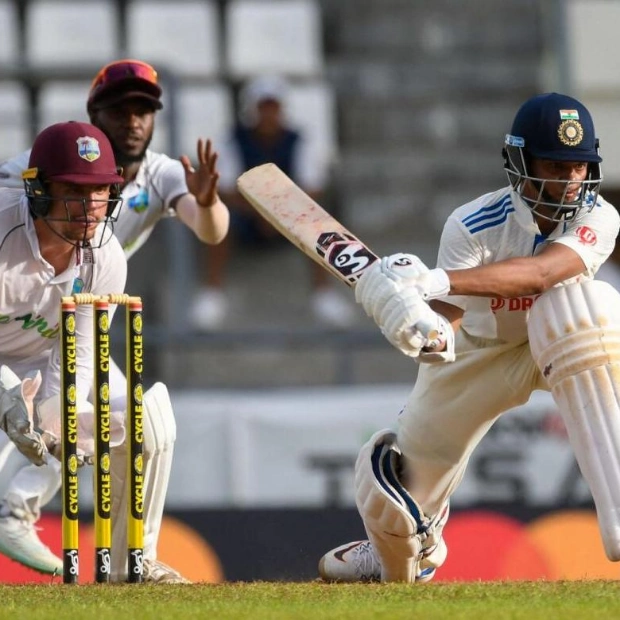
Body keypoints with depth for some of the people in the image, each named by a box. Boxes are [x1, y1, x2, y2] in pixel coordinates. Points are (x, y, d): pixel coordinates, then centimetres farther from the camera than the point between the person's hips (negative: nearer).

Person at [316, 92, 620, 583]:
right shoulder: (474, 226, -26)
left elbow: (540, 272, -44)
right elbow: (447, 316, -33)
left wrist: (438, 281, -57)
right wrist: (429, 331, -59)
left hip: (556, 344, -1)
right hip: (477, 355, 1)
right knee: (395, 487, 1)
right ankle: (405, 560, 46)